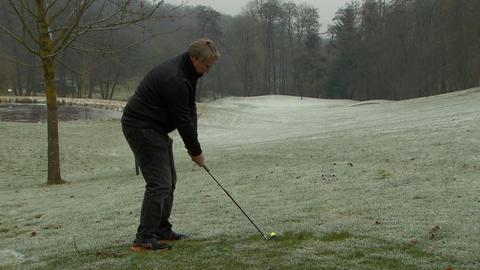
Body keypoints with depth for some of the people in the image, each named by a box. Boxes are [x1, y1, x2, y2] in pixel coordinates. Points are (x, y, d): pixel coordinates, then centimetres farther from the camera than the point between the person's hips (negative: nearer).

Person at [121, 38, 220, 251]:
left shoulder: (187, 72, 6)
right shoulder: (175, 79, -27)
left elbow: (190, 109, 8)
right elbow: (182, 119, -22)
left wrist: (193, 144, -1)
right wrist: (196, 151, -10)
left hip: (154, 127, 11)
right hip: (140, 127, -11)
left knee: (168, 180, 13)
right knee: (159, 183, -13)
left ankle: (161, 230, 21)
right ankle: (144, 239, -11)